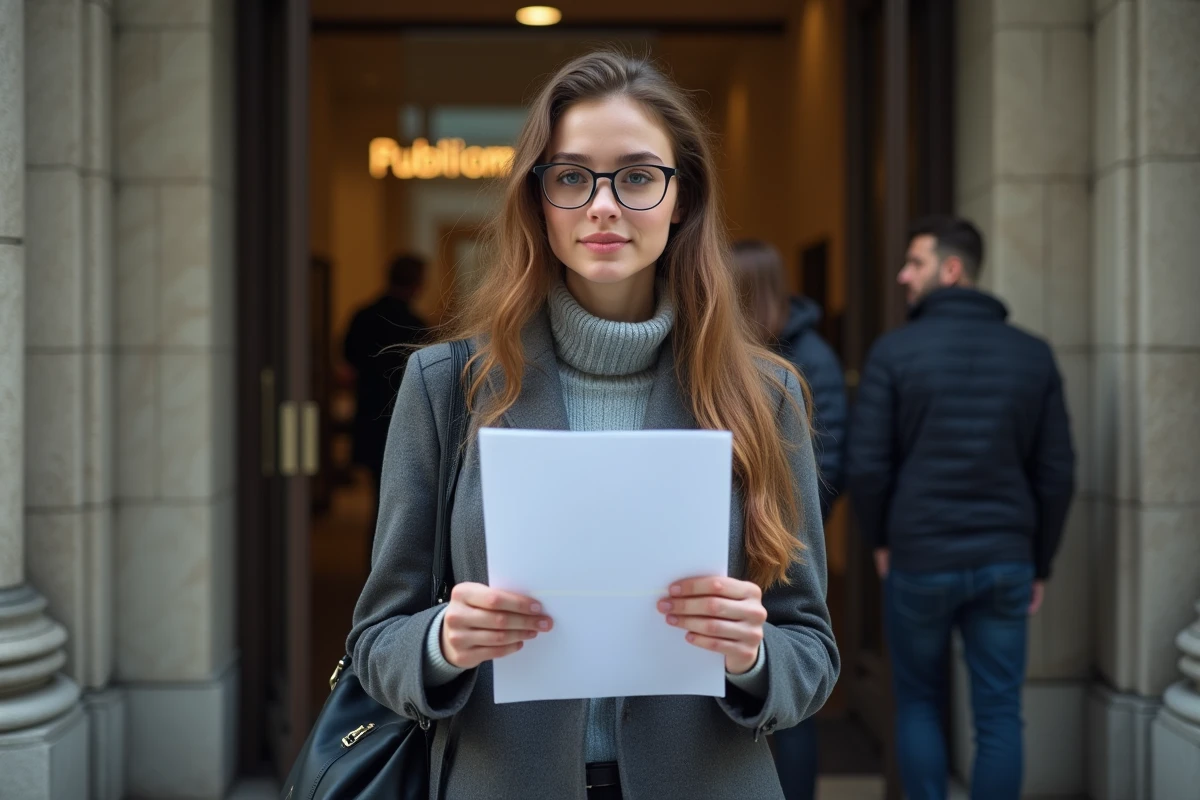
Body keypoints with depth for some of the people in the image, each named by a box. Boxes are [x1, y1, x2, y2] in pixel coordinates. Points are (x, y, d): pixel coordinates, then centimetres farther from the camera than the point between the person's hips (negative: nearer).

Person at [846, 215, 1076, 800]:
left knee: (918, 702, 16)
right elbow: (1057, 471, 3)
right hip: (1006, 561, 2)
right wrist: (1041, 562, 13)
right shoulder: (1034, 355, 2)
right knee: (998, 715, 8)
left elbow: (867, 464, -9)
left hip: (919, 559, -2)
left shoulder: (895, 351, -7)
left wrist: (879, 540, 8)